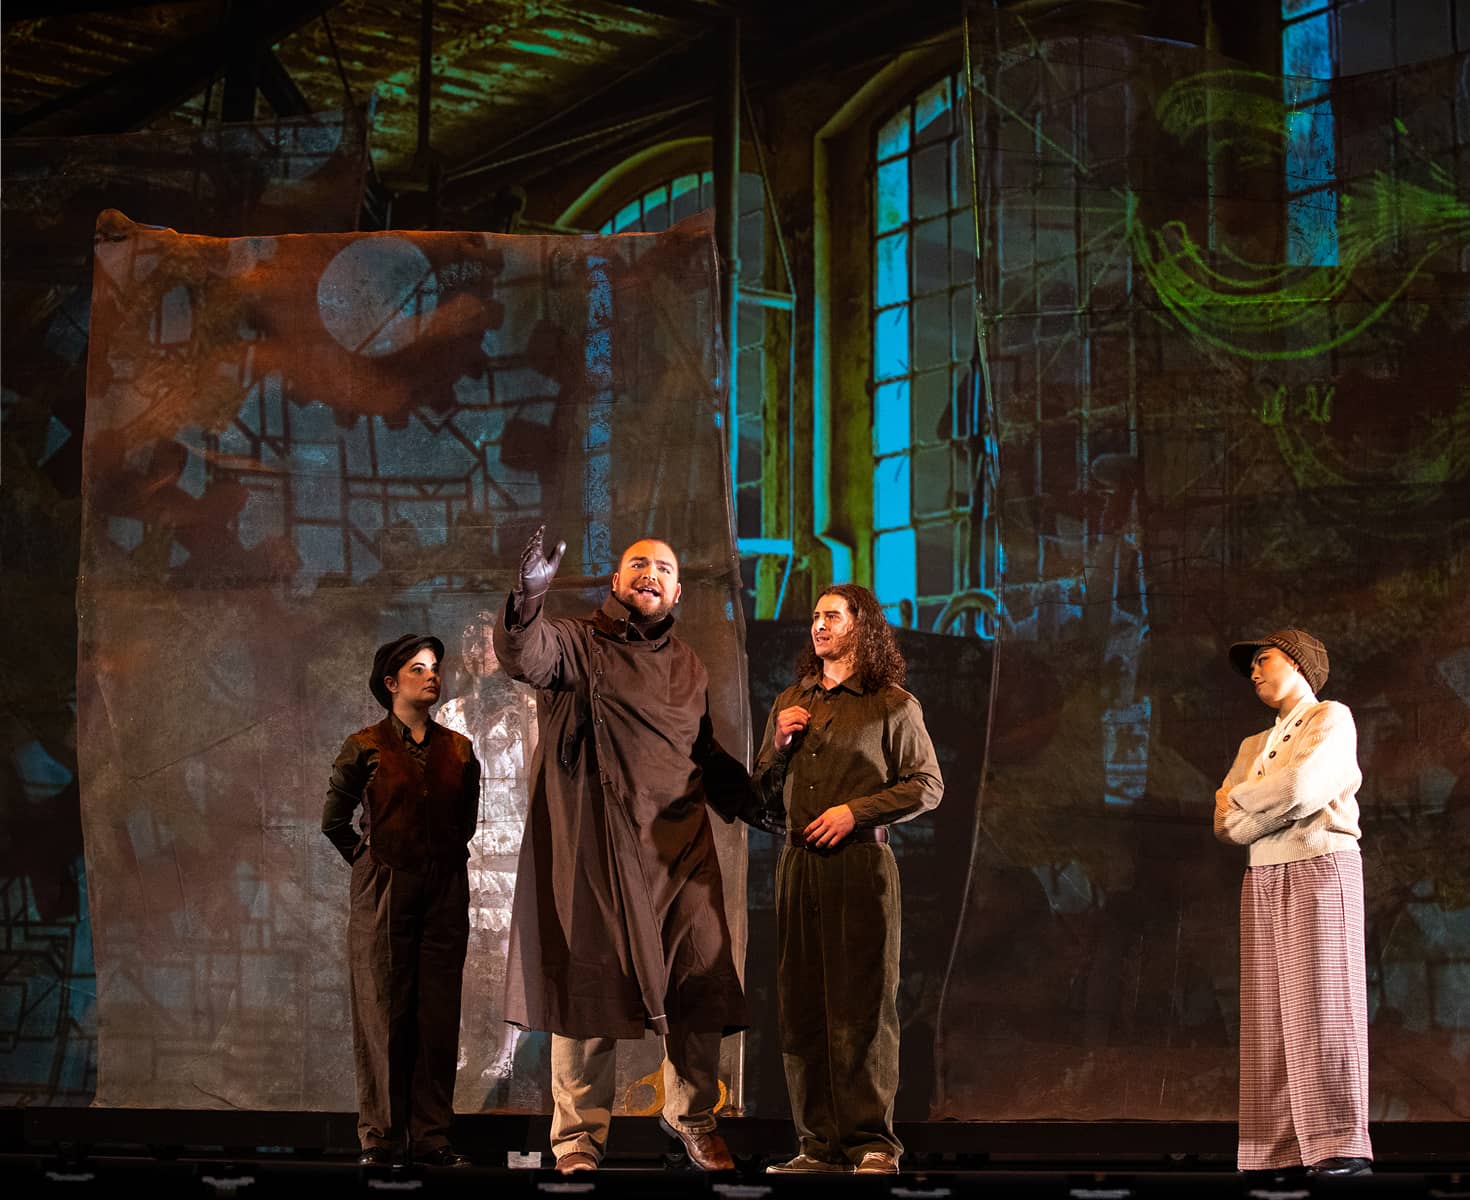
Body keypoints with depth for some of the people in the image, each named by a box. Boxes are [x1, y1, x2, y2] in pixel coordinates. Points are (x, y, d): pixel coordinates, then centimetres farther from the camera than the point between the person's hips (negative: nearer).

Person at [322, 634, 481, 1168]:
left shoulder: (458, 751, 9)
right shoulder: (365, 747, 0)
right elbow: (334, 819, 7)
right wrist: (369, 860, 6)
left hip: (444, 892, 3)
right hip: (384, 893, -3)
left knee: (438, 1014, 1)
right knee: (384, 1012, -2)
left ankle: (431, 1136, 5)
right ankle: (380, 1136, 3)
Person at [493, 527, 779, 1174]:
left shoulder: (687, 665, 19)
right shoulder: (577, 644, 2)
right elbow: (522, 656, -21)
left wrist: (750, 801, 10)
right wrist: (529, 595, -41)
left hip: (681, 848, 5)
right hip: (596, 847, -4)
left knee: (701, 987, 2)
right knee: (589, 990, 0)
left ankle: (693, 1119, 21)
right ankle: (578, 1138, 9)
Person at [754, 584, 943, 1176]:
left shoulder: (893, 705, 3)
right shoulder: (790, 703, 18)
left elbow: (927, 785, -1)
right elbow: (762, 792, 22)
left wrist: (855, 811, -10)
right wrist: (779, 745, 3)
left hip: (861, 865, -5)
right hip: (798, 863, 5)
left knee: (862, 1005, -6)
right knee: (802, 1007, 2)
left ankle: (872, 1142, -3)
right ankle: (820, 1143, 6)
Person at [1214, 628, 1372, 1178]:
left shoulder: (1332, 719, 0)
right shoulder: (1253, 747, 22)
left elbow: (1297, 788, -15)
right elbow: (1227, 826, 11)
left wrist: (1238, 800, 0)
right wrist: (1254, 812, -8)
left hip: (1319, 872, -7)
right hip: (1263, 883, 7)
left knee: (1322, 1010, -12)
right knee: (1270, 1024, 0)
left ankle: (1342, 1150, -15)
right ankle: (1279, 1154, -3)